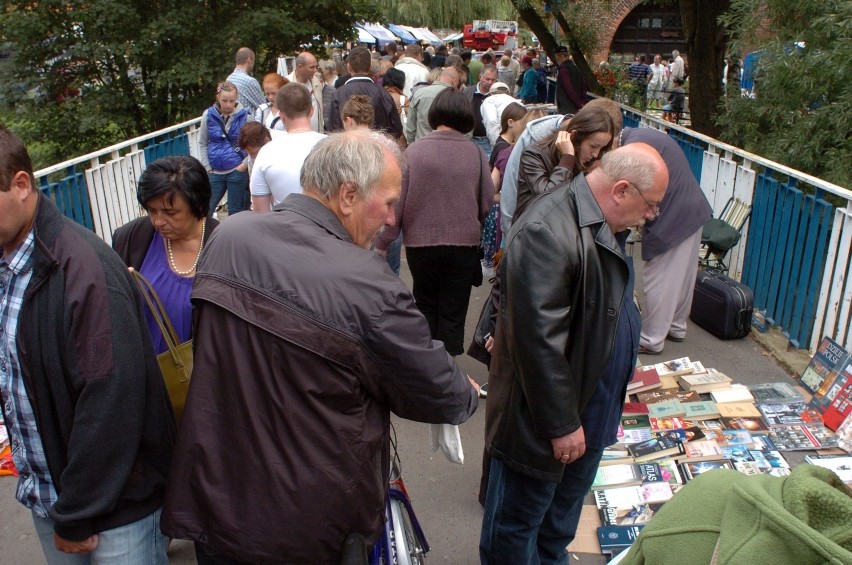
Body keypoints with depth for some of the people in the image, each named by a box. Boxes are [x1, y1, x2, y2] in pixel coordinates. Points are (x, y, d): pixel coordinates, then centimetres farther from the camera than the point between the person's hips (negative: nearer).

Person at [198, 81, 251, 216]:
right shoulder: (208, 115, 0)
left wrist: (245, 164, -9)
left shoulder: (244, 116, -5)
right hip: (215, 171, 2)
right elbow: (202, 143, 7)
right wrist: (207, 167, 2)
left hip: (237, 171, -2)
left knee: (235, 211, 10)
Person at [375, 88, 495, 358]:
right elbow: (487, 202, -1)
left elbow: (396, 201, -9)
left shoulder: (414, 150, -10)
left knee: (426, 307, 22)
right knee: (453, 315, 11)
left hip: (421, 243, 0)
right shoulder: (476, 153, -7)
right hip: (464, 244, 0)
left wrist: (382, 242, 0)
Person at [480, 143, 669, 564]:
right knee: (520, 518, 13)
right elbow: (540, 341, -28)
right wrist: (562, 423, -21)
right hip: (542, 418, -9)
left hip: (591, 404, 10)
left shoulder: (605, 224, 5)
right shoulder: (546, 233, -28)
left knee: (564, 513, 28)